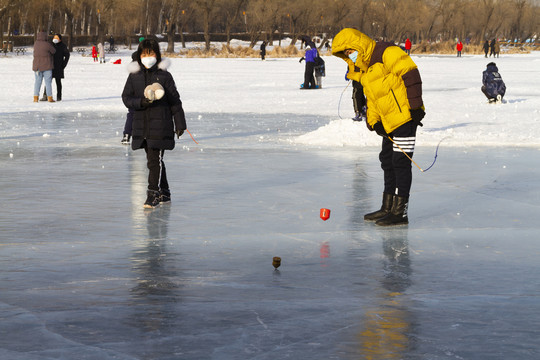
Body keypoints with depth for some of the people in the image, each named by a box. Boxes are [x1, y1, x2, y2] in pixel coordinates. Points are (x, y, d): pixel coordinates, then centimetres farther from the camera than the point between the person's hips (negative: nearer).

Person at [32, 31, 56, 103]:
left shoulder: (36, 43, 2)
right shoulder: (47, 44, -13)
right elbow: (54, 51, 0)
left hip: (37, 66, 4)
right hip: (47, 66, -4)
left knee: (37, 82, 7)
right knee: (48, 82, 1)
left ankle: (35, 97, 0)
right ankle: (49, 98, -1)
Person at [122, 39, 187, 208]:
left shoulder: (164, 76, -3)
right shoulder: (134, 76, 7)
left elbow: (174, 101, 0)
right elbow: (126, 98, 4)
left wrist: (180, 124, -1)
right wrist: (142, 102, -15)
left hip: (160, 124, -5)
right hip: (141, 125, 5)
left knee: (155, 160, -11)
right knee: (152, 160, 13)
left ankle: (153, 194, -7)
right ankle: (164, 193, 24)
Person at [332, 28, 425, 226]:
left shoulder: (387, 53, -14)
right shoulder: (362, 70, 16)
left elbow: (410, 74, -20)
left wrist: (415, 105, -22)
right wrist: (373, 121, 6)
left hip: (405, 115, -10)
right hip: (389, 121, 10)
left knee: (400, 162, -8)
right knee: (387, 161, 15)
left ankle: (400, 212, -6)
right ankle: (388, 208, 25)